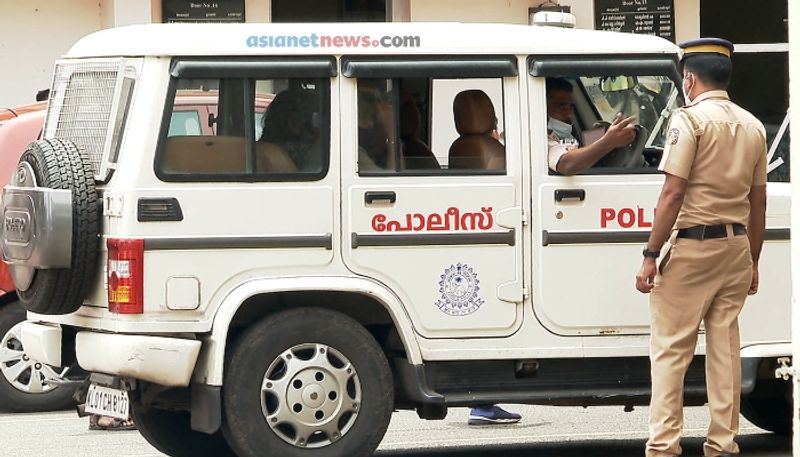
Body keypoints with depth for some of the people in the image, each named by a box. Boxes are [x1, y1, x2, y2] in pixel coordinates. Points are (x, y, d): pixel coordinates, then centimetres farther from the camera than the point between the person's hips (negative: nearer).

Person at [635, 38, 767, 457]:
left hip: (694, 244, -6)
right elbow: (758, 202, 14)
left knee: (670, 348, -3)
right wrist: (752, 261, 21)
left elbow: (673, 193, -15)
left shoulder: (690, 119, -8)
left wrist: (651, 256, -13)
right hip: (737, 247, 6)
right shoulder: (753, 127, 11)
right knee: (725, 347, 10)